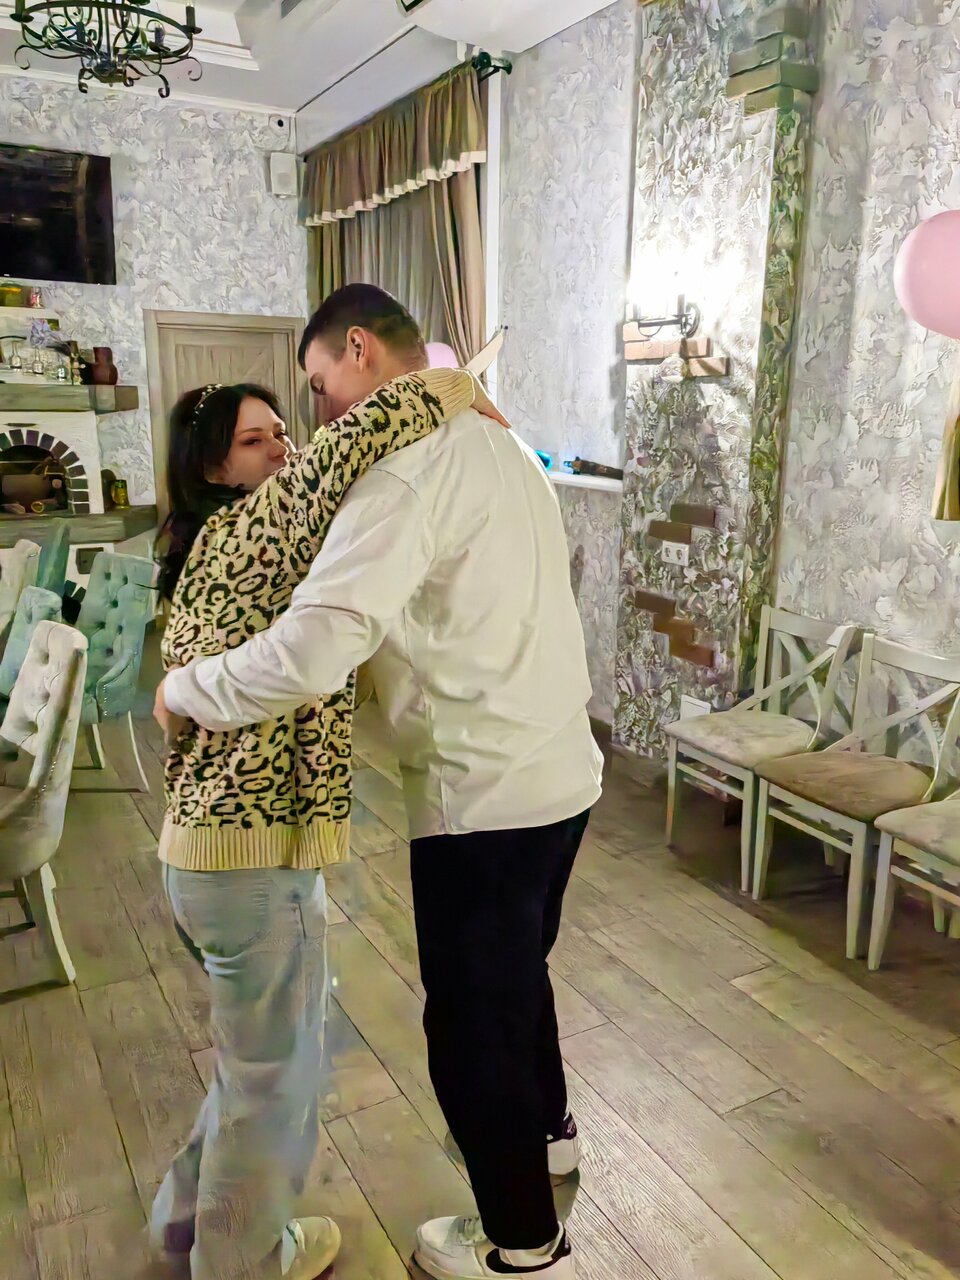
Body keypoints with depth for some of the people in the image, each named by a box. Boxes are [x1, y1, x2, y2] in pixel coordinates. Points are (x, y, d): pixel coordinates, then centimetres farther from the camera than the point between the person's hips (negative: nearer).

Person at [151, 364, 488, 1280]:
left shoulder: (223, 548, 14)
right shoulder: (249, 527, -15)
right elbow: (351, 443, -28)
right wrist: (440, 391, -15)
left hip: (209, 843, 9)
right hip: (253, 858, -9)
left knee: (258, 1054, 28)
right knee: (274, 1073, 14)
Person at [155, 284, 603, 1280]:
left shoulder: (410, 468, -20)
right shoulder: (501, 447, 11)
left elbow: (314, 647, -30)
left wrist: (185, 691, -14)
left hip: (485, 796, -9)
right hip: (561, 772, 9)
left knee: (470, 1019, 10)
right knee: (514, 970, 29)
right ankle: (543, 1125, 53)